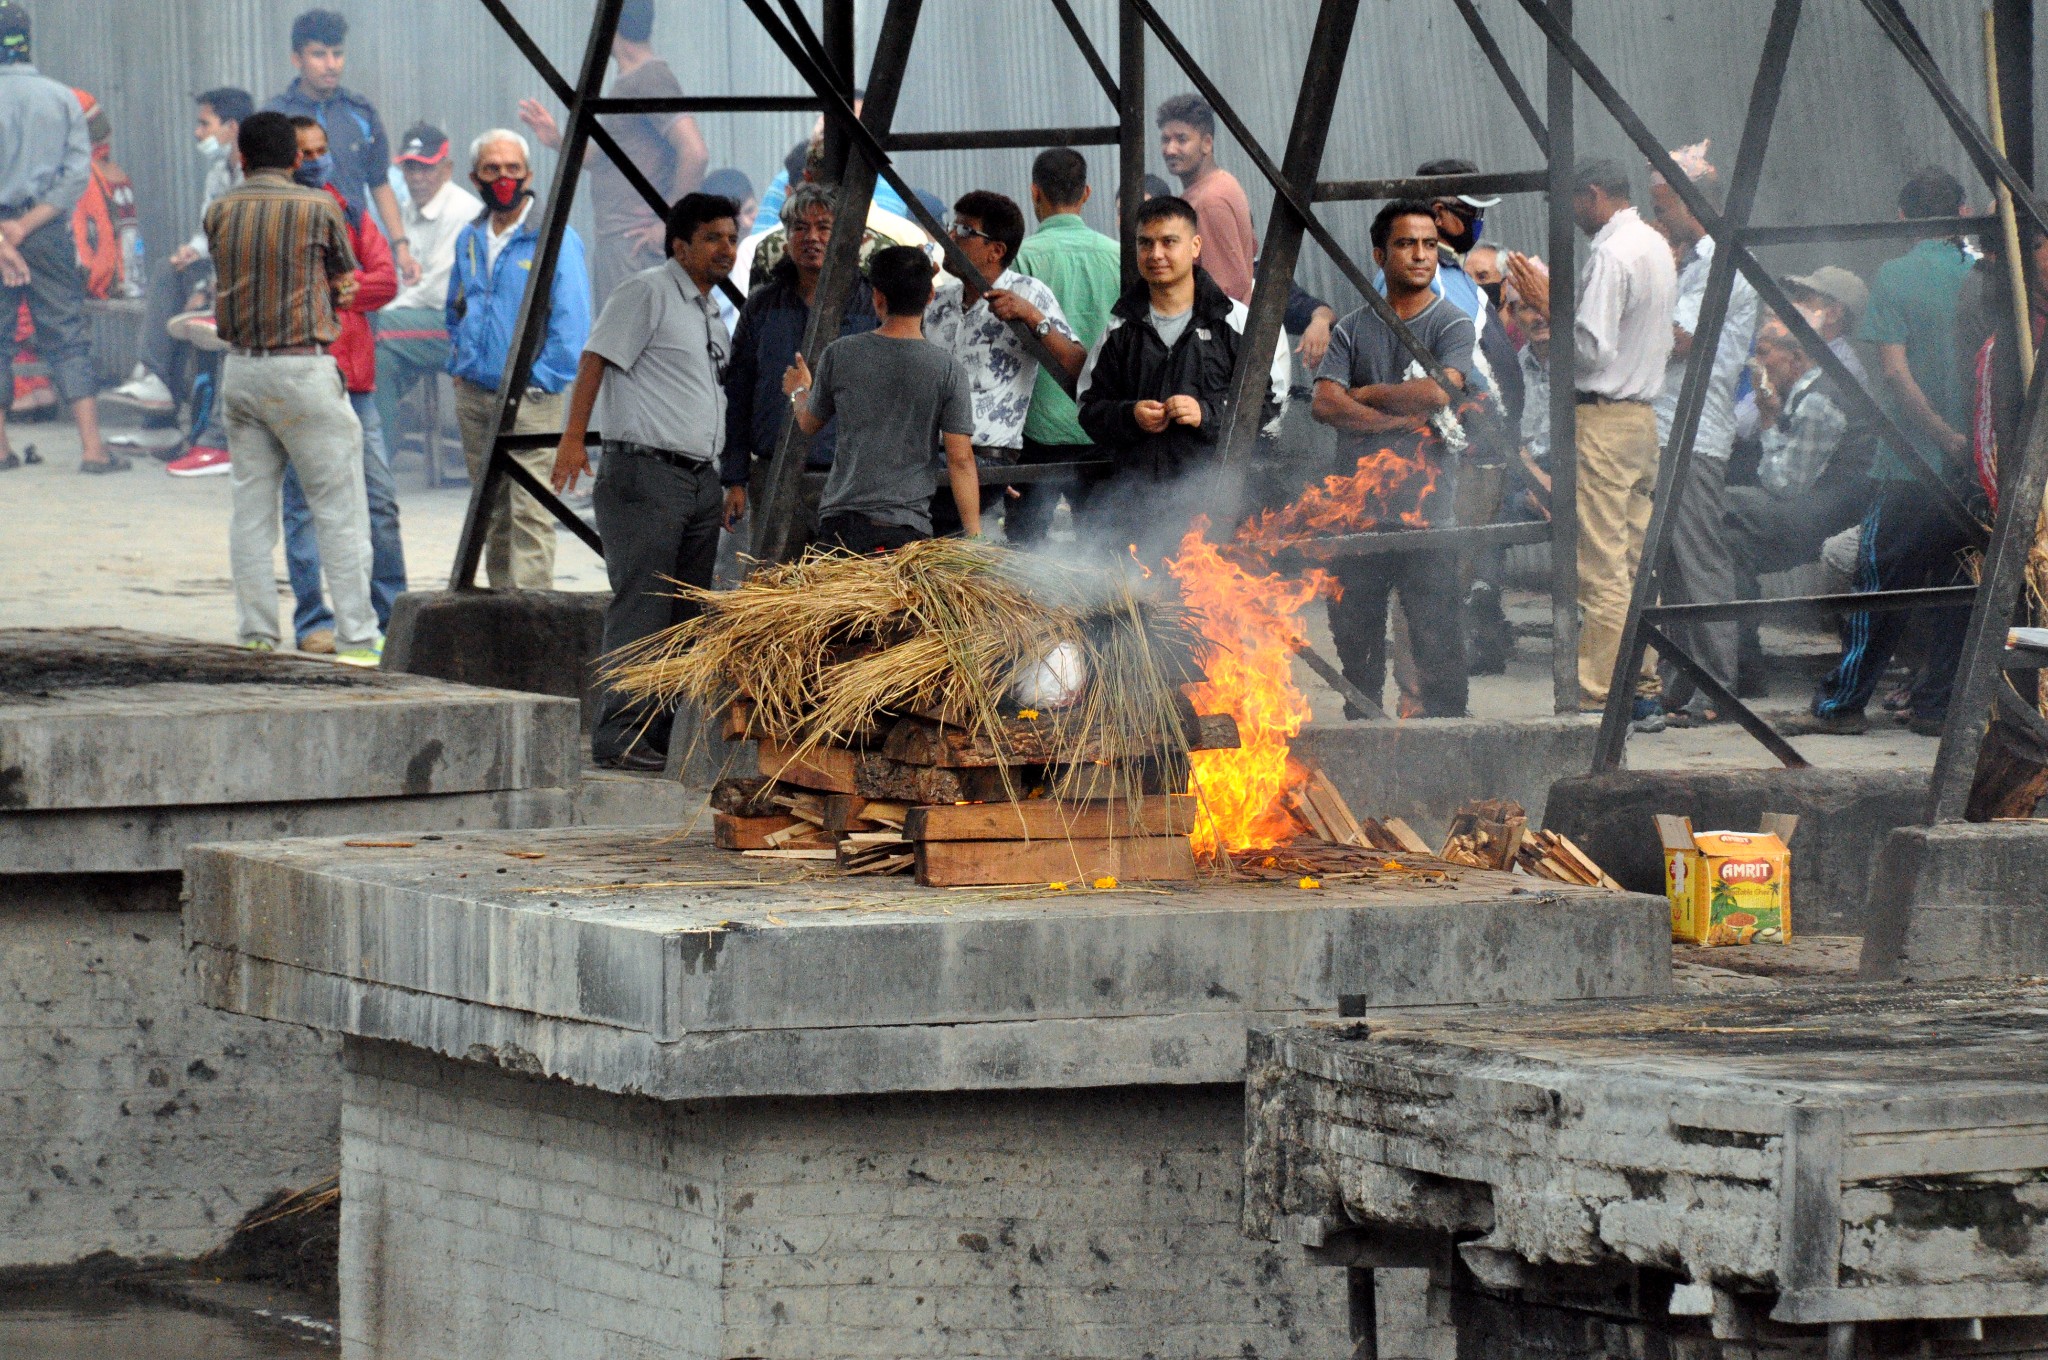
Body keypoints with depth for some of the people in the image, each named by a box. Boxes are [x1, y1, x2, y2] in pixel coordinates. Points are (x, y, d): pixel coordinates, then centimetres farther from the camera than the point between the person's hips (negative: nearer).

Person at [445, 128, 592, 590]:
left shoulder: (554, 238, -6)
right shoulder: (470, 240, 14)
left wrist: (541, 379, -12)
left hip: (529, 399, -6)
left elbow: (571, 319, -9)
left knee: (529, 512, -12)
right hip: (474, 395, 6)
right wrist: (459, 361, 15)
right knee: (492, 512, 11)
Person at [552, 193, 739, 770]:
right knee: (641, 608, -11)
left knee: (687, 613, 7)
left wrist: (736, 480, 21)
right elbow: (596, 360, -10)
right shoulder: (647, 293, -4)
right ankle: (619, 736, -12)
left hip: (700, 479, 9)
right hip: (644, 471, -9)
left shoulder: (712, 313, 21)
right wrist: (573, 437, -20)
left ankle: (662, 734, 11)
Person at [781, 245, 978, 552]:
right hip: (908, 524, -2)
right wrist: (974, 536, -1)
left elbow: (809, 424, 18)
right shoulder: (948, 370, -3)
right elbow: (960, 460, -5)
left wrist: (798, 393, 41)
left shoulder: (840, 355, 1)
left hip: (839, 523, 2)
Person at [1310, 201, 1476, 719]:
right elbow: (1324, 404, -1)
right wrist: (1401, 418, -11)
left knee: (1434, 634, -6)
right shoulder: (1353, 329, 13)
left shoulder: (1453, 325, 4)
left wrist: (1367, 394, -1)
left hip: (1425, 502, -3)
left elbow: (1441, 391, -13)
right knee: (1353, 632, 6)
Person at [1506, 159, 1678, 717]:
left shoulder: (1611, 256, -15)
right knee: (1637, 561, 11)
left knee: (1601, 568, -9)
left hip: (1603, 418, -10)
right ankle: (1643, 688, 12)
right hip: (1644, 414, 10)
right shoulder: (1656, 248, 15)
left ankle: (1598, 696, -10)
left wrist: (1547, 307, -10)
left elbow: (1592, 350, -21)